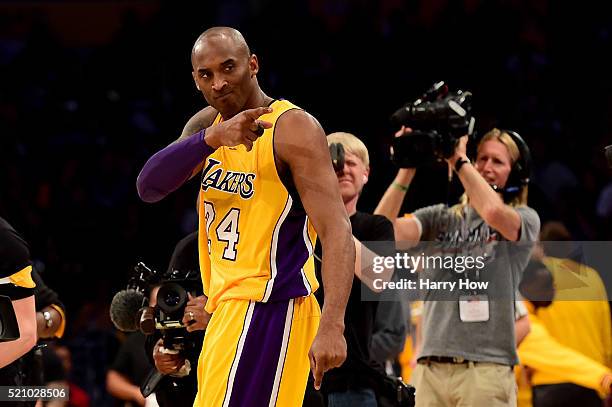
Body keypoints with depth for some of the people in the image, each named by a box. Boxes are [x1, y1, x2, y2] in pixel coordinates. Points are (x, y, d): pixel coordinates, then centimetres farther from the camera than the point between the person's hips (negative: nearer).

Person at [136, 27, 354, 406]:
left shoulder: (294, 128, -13)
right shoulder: (207, 124, 9)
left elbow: (336, 228, -21)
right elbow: (149, 187, -7)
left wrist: (331, 324, -34)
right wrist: (212, 138, -25)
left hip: (267, 307, -8)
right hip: (228, 306, 8)